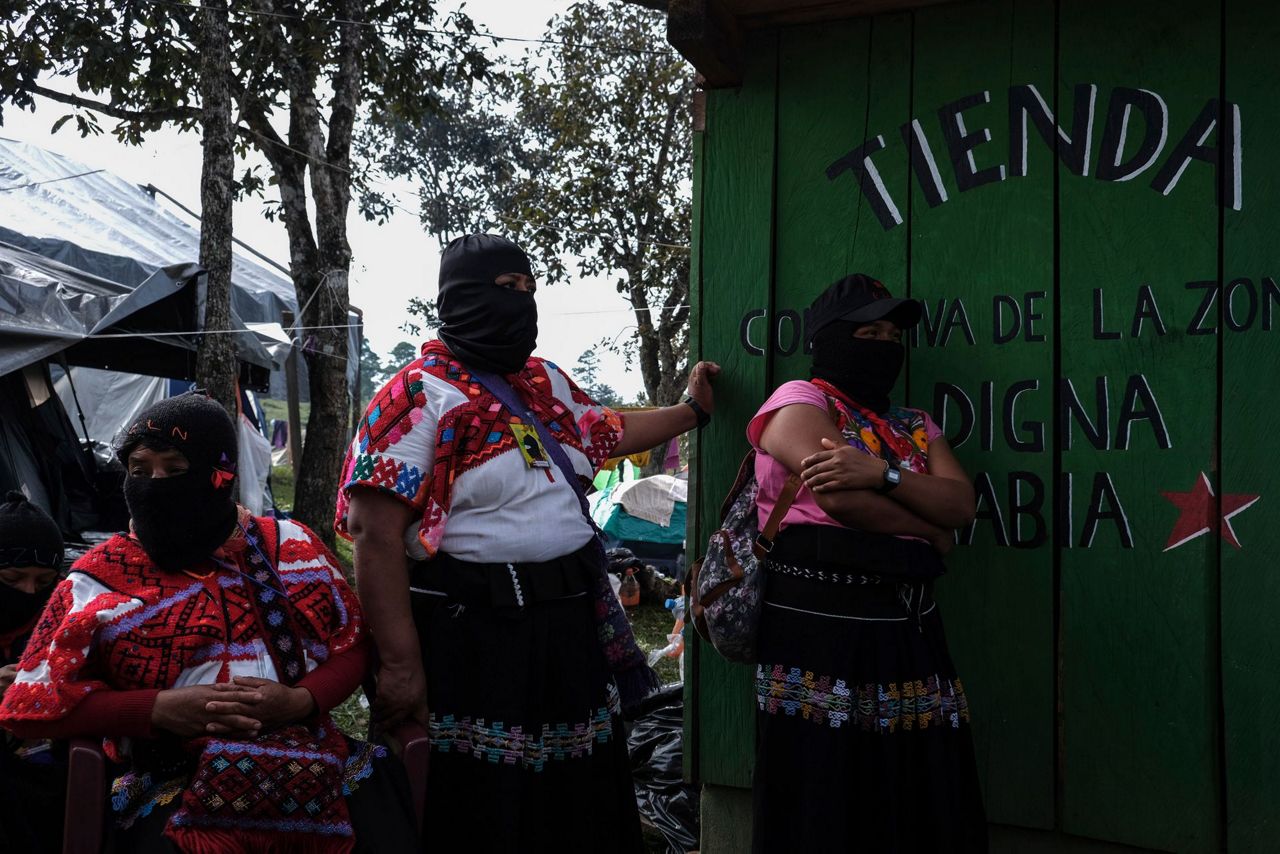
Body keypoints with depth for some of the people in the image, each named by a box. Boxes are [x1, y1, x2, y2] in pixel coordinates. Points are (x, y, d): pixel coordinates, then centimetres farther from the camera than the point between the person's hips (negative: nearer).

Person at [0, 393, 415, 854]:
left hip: (312, 760, 2)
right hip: (175, 779, -2)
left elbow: (352, 643, 11)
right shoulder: (97, 581, 5)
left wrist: (300, 701, -11)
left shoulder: (290, 546, 9)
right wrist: (159, 708, -10)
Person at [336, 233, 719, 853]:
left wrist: (693, 410, 31)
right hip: (473, 640, -7)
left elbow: (608, 433, 30)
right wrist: (399, 662, -23)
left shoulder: (547, 382, 10)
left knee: (576, 797, 19)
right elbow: (378, 536, -19)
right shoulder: (421, 394, -13)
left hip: (571, 626, 7)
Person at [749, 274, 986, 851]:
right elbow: (839, 498, -14)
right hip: (820, 623, -6)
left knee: (925, 797, 6)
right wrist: (929, 534, -1)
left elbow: (962, 505, 4)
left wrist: (883, 473, -13)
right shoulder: (799, 401, 1)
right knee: (826, 803, -2)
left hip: (908, 625, 6)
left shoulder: (916, 428, 21)